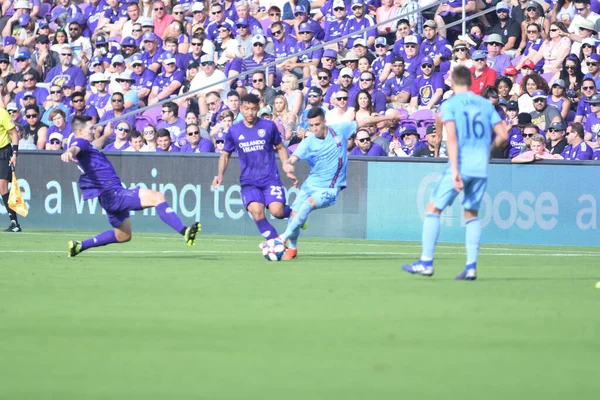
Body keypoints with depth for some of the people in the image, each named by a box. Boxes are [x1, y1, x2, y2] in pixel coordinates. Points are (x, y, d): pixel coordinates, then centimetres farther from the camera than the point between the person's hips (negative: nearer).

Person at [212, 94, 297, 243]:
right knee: (256, 210, -25)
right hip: (249, 182, 1)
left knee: (276, 211, -21)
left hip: (271, 179, -1)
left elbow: (280, 148, 13)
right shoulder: (233, 131, 4)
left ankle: (292, 212, 15)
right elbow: (225, 154, 16)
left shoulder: (269, 126, 1)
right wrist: (220, 175, 1)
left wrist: (288, 171, 5)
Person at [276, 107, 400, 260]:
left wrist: (388, 117, 6)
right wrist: (287, 166, -47)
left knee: (308, 204, -28)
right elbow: (291, 160, -22)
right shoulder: (308, 143, -9)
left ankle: (284, 237, -17)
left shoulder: (339, 130, -7)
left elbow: (364, 122, 5)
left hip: (329, 189, -2)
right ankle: (292, 248, 23)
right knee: (295, 215, -4)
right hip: (310, 184, 3)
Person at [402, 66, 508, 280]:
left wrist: (455, 170, -18)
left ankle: (426, 262, 4)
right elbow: (503, 135, 6)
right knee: (472, 214, 14)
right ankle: (471, 266, 3)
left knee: (433, 208, 7)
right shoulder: (486, 104, 11)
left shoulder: (449, 104, -2)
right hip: (481, 167, 4)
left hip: (460, 166, -4)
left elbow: (451, 138, -13)